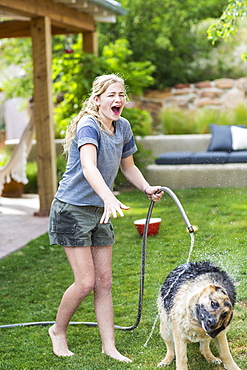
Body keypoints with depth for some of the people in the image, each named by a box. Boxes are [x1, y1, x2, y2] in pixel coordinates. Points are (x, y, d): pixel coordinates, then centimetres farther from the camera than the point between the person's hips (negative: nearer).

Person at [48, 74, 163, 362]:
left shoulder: (123, 127, 4)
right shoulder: (88, 126, -20)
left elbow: (127, 166, 19)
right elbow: (89, 167, -37)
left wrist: (147, 188, 1)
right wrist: (109, 199, -53)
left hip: (99, 212, 7)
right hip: (72, 209, -7)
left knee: (104, 281, 7)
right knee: (86, 282, -6)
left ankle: (109, 346, 15)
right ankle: (58, 330, 19)